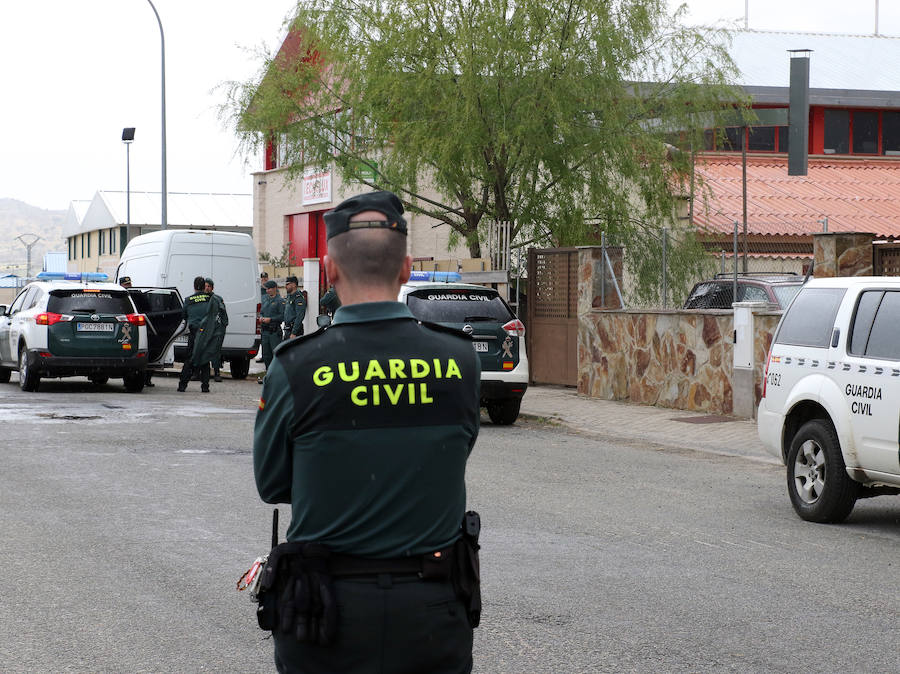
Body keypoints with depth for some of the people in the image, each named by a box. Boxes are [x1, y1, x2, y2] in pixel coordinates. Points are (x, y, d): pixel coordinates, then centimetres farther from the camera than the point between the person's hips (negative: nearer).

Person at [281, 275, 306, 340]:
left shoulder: (299, 298, -14)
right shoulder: (288, 297, 16)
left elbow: (299, 317, -21)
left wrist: (294, 333, -24)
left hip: (295, 330, -10)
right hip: (287, 330, 10)